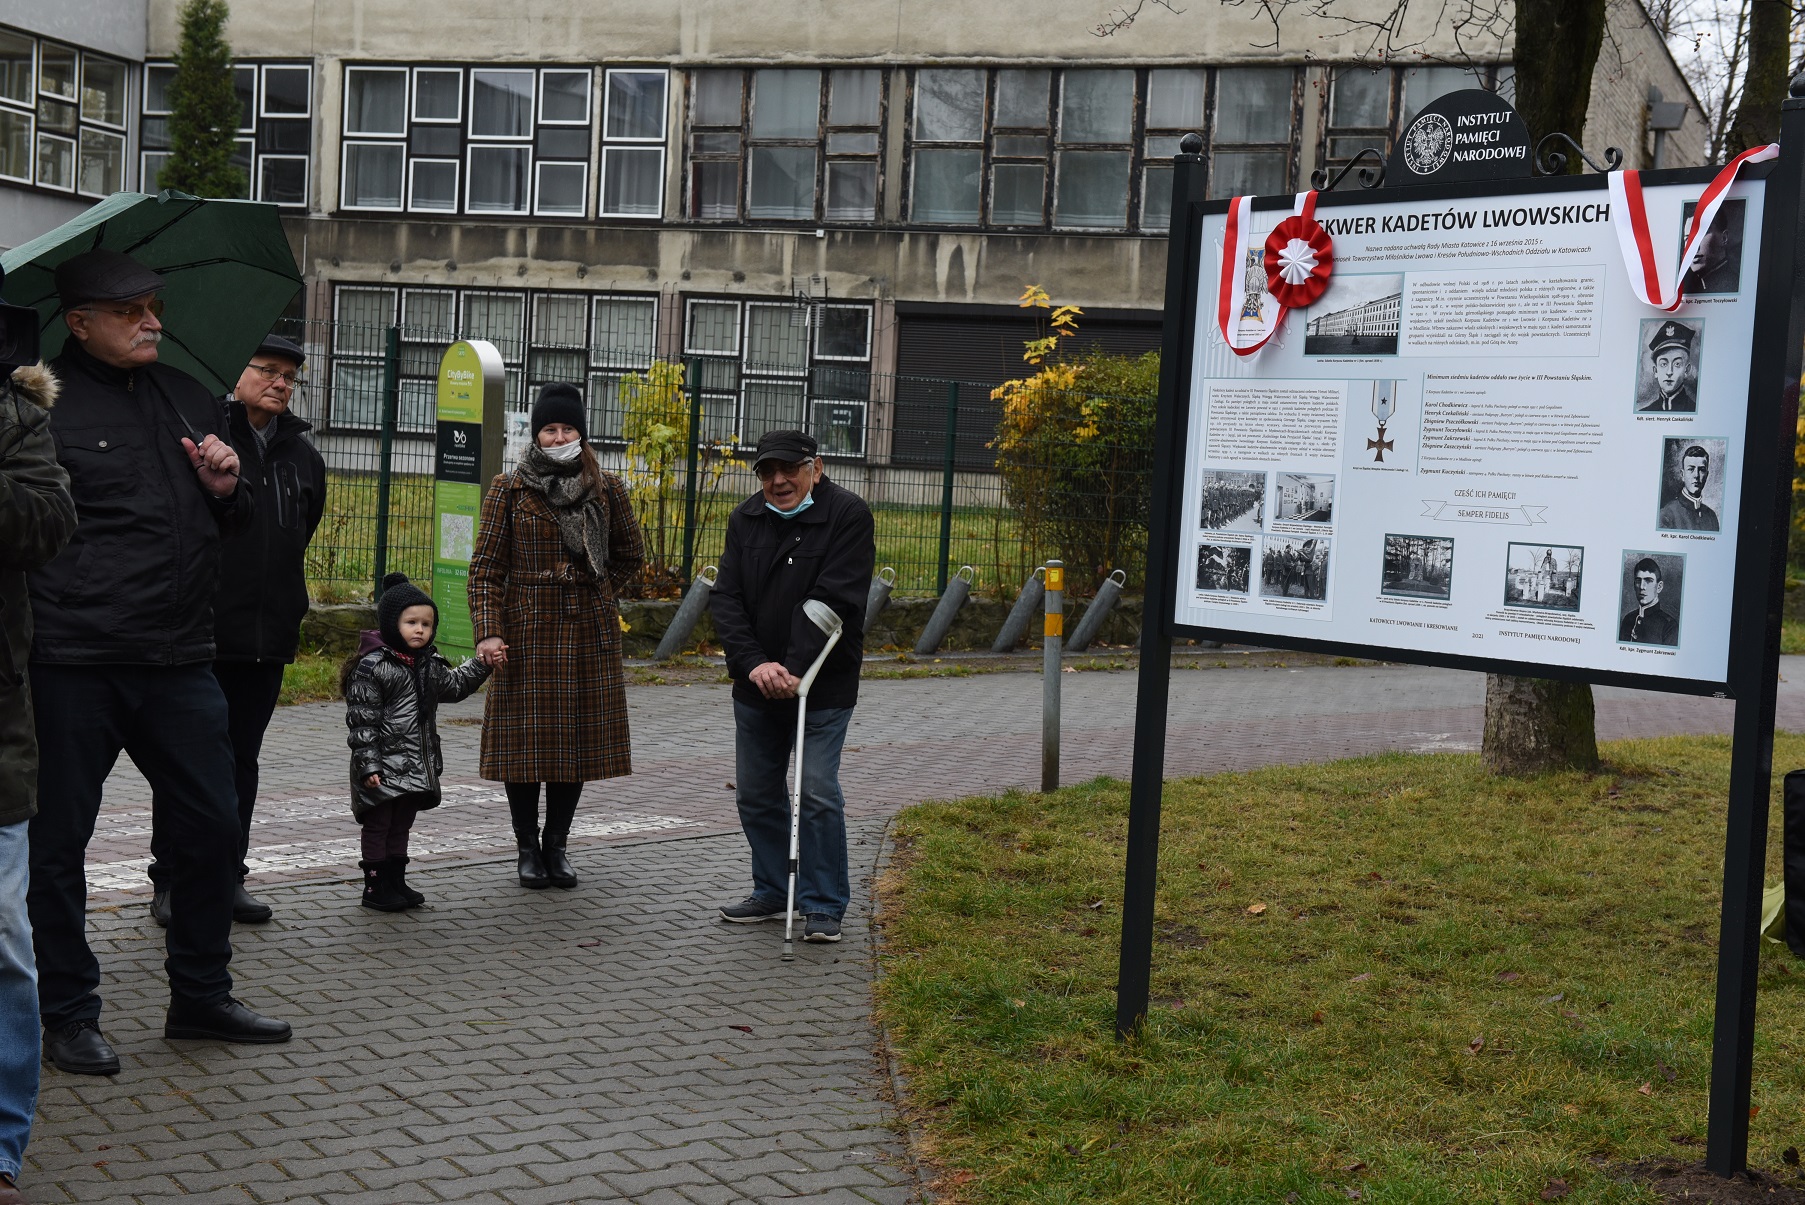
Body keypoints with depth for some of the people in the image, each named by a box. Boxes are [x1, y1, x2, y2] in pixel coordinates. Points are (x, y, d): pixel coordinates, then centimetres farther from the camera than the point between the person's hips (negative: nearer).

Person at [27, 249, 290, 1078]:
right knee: (58, 839, 4)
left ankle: (201, 996, 25)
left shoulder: (188, 400, 15)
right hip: (73, 664, -5)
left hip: (178, 660, 6)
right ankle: (68, 1015, 19)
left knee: (211, 827, 10)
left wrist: (226, 488, 3)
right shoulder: (46, 404, -4)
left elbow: (226, 526, 24)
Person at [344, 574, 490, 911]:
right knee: (378, 825, 2)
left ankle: (397, 882, 24)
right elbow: (361, 721, -14)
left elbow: (454, 686, 28)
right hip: (384, 768, -7)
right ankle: (375, 887, 10)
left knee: (401, 825, 15)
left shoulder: (429, 665, 9)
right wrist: (368, 765, -19)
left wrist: (482, 664, 17)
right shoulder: (371, 667, -13)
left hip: (418, 766, 7)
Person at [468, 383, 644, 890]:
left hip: (588, 634, 2)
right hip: (526, 634, -2)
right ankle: (528, 848, 15)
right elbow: (486, 566, -3)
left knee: (577, 739, 6)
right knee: (525, 740, 2)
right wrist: (488, 632, -13)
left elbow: (630, 555, 18)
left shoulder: (607, 489, 5)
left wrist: (592, 597, 10)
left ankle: (557, 846, 19)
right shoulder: (510, 489, 0)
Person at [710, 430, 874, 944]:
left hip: (823, 684, -5)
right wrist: (755, 664, -17)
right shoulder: (745, 520, 5)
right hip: (756, 686, 5)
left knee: (818, 793, -8)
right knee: (756, 793, 11)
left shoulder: (848, 515, -10)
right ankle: (772, 891, 27)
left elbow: (833, 602, -18)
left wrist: (794, 669, -25)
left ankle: (825, 906, 4)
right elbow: (726, 599, -2)